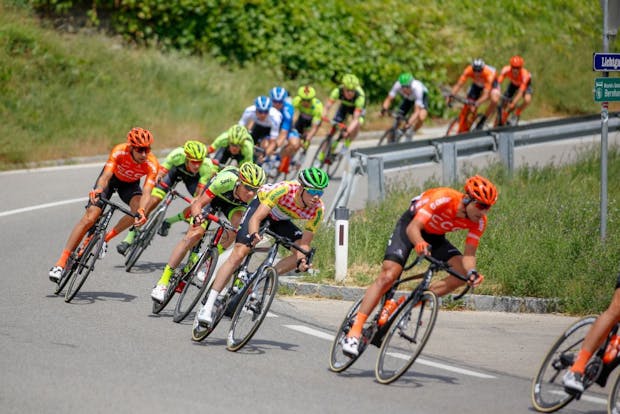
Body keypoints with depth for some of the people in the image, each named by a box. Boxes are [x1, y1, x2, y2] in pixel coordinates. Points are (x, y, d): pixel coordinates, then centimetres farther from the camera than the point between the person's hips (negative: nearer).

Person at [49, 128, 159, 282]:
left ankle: (106, 238, -9)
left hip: (130, 184, 2)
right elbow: (105, 176, -42)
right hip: (112, 178, -2)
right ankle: (61, 262, -12)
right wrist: (97, 190, -64)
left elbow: (146, 192, -40)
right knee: (89, 218, -15)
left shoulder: (152, 164, -33)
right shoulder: (119, 152, -35)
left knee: (138, 209, -31)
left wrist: (141, 210, -60)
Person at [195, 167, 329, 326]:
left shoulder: (317, 210, -27)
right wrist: (254, 235, -62)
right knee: (238, 254, -19)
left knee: (302, 253, -16)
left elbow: (305, 243, -22)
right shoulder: (284, 189, -39)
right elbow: (256, 218, -42)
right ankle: (207, 307, -20)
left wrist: (301, 260, -42)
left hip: (280, 221, 5)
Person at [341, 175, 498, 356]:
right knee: (388, 276, -20)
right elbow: (413, 228, -39)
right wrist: (420, 244, -61)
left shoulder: (479, 221, -20)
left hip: (434, 237, 6)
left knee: (462, 273, -16)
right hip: (410, 226, -5)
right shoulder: (443, 198, -35)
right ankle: (354, 331, -18)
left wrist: (472, 272, -42)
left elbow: (469, 253, -21)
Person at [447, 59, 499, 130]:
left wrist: (477, 103, -63)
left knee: (494, 100, -32)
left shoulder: (489, 73, -42)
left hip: (491, 83, -3)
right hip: (477, 84, 3)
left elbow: (486, 95, -47)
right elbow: (459, 84, -37)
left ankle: (482, 121, -11)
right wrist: (451, 95, -54)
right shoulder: (468, 70, -34)